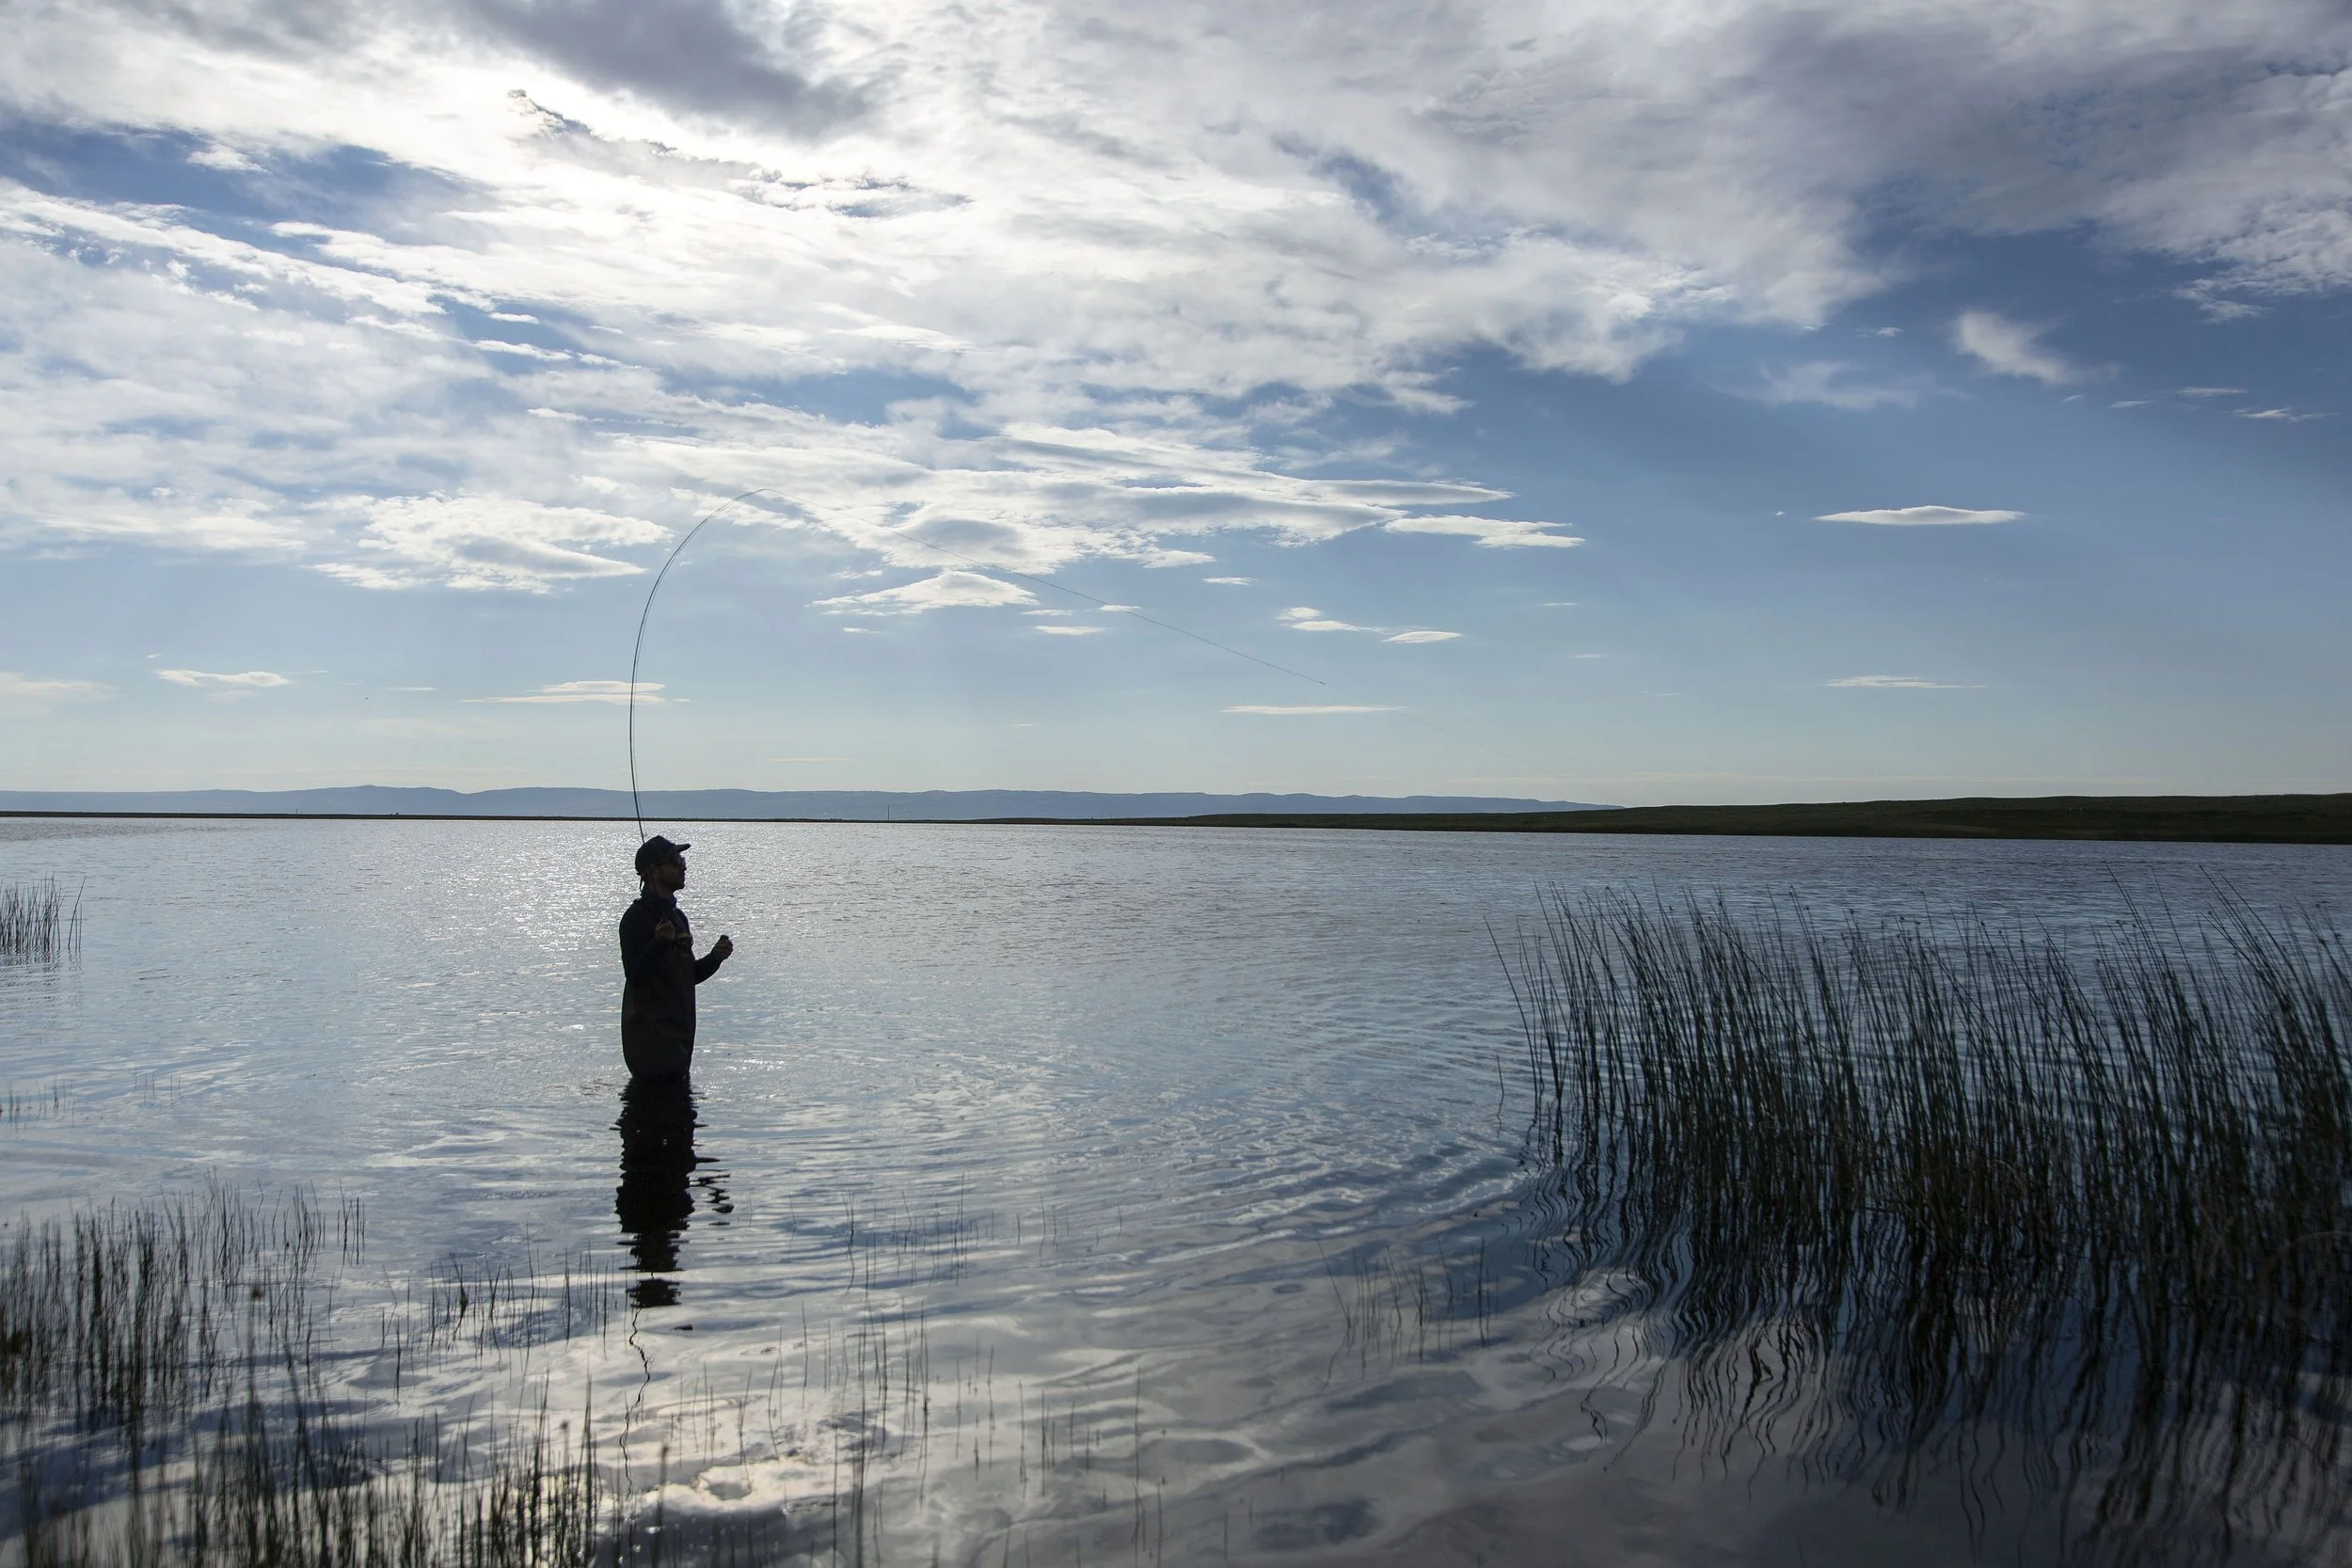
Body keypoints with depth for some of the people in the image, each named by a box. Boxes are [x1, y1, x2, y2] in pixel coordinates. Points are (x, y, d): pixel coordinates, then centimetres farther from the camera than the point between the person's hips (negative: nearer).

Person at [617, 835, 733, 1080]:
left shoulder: (678, 916, 17)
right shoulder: (637, 917, -11)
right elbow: (634, 975, -21)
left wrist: (714, 958, 6)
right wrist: (659, 943, -34)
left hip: (679, 1034, 9)